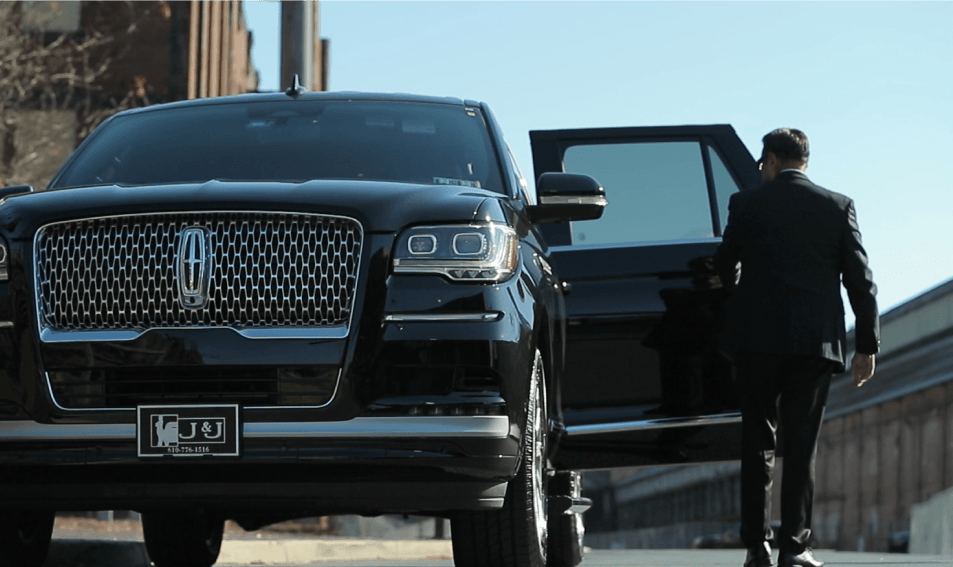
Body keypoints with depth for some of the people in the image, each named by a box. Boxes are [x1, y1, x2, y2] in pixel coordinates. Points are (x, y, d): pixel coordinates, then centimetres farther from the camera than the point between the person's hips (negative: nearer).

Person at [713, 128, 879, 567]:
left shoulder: (747, 205, 1)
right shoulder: (839, 207, 3)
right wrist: (867, 345, 5)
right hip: (816, 342, 1)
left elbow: (724, 266, 14)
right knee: (801, 447, 4)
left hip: (758, 338, -1)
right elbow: (859, 279, 0)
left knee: (758, 444, 6)